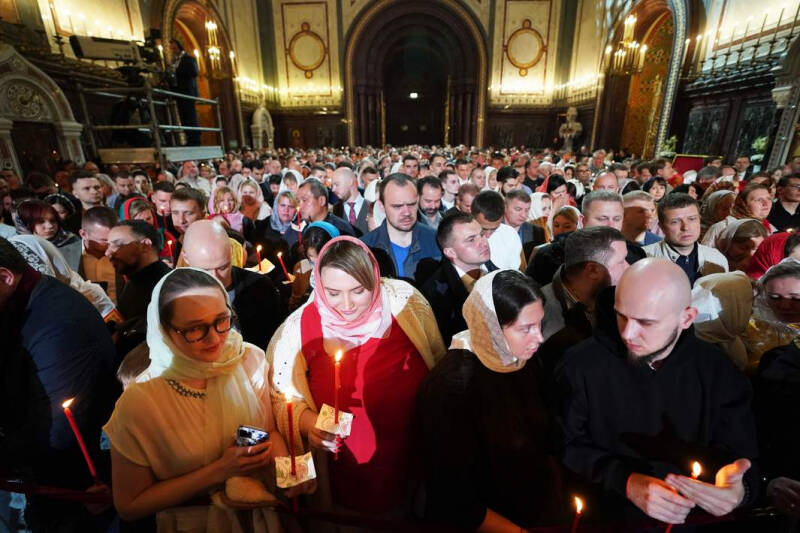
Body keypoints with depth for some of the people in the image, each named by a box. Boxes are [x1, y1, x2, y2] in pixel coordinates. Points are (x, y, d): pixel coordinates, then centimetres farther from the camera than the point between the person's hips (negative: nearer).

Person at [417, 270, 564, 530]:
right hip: (490, 522, -4)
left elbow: (542, 445, 7)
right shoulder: (452, 387, -24)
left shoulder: (523, 361, -5)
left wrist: (563, 498, -3)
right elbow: (458, 505, -17)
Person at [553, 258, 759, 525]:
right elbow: (568, 447, -9)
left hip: (695, 519, 4)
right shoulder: (580, 365, -12)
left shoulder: (718, 371, -4)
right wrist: (626, 482, -19)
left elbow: (740, 453, 0)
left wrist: (737, 490, -20)